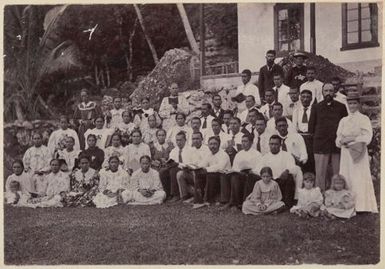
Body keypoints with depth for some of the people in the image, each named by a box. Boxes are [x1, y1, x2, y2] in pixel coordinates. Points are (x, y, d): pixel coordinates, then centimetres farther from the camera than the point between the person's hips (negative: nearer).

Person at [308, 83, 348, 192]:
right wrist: (316, 137, 7)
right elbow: (311, 126, 11)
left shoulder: (341, 107, 9)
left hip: (337, 143, 1)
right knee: (320, 173, -2)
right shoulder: (316, 107, 8)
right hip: (320, 144, -1)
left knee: (338, 173, 2)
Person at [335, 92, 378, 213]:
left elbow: (367, 137, -8)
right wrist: (342, 141, -9)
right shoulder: (343, 120, 14)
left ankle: (361, 206, -3)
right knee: (346, 179, 2)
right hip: (346, 153, 5)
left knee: (359, 179, -6)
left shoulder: (364, 119, 0)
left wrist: (352, 139, -16)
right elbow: (338, 138, 12)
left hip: (359, 153, -4)